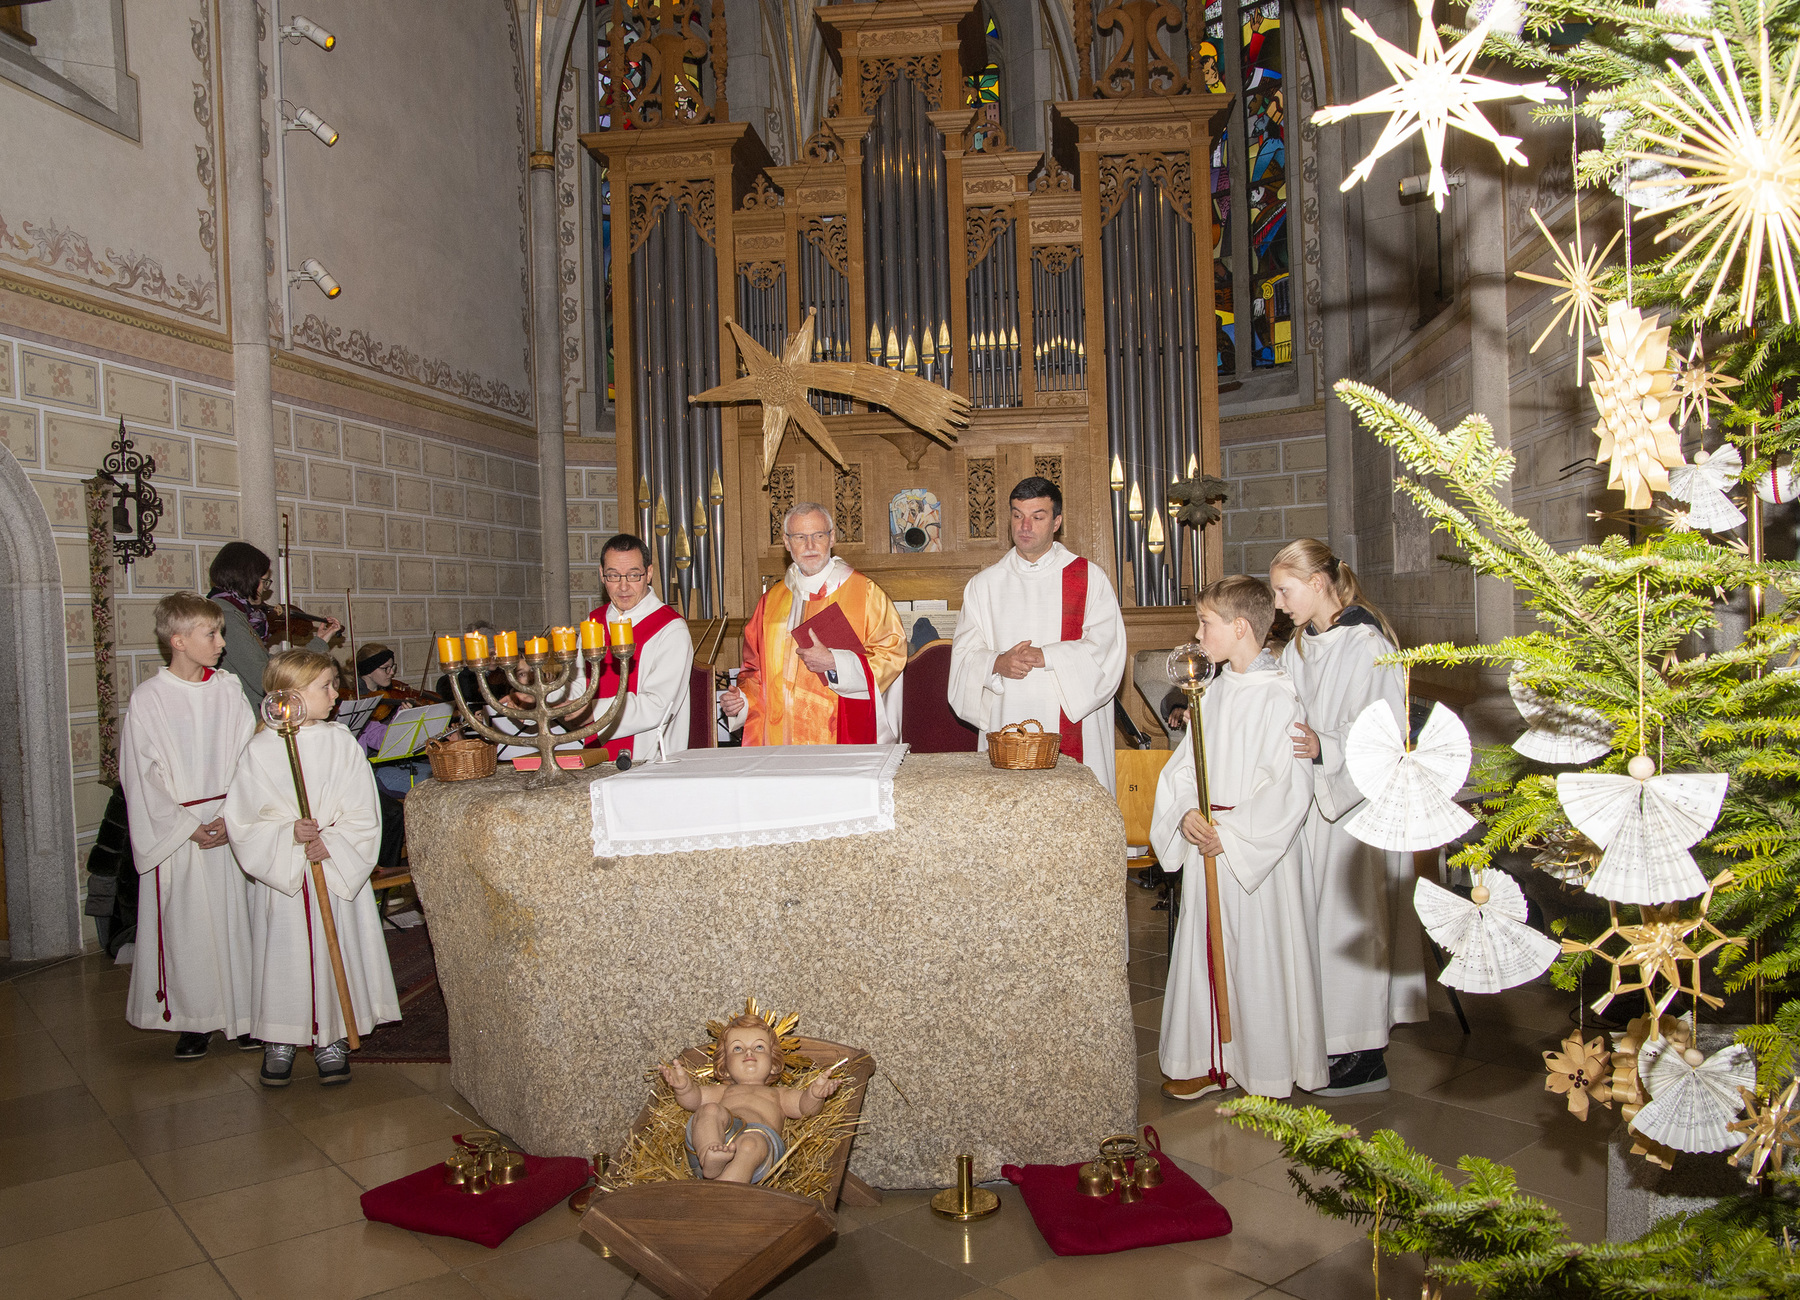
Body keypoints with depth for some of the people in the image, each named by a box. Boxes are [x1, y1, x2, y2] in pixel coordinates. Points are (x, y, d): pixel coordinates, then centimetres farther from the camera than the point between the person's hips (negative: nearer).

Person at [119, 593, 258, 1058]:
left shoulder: (228, 690, 2)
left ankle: (243, 1011, 18)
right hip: (176, 829, -2)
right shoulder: (148, 699, -4)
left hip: (232, 825, 2)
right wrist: (188, 827, -11)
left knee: (237, 915, 5)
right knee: (185, 923, 4)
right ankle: (194, 1019, 18)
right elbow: (141, 775, -5)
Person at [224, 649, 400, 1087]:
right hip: (279, 875, -1)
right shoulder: (260, 750, -5)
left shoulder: (342, 742, -1)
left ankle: (332, 1039, 20)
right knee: (283, 953, 6)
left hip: (339, 869, 1)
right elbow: (242, 819, -5)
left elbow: (363, 813, -2)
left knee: (337, 950, 6)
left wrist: (331, 841, -16)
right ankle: (279, 1041, 22)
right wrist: (288, 833, -19)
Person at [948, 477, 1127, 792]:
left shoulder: (1089, 578, 5)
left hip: (1070, 726, -2)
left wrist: (1045, 657, -14)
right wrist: (998, 663, -13)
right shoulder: (984, 584, 13)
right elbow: (964, 654, 8)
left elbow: (1106, 649, -5)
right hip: (1004, 727, 2)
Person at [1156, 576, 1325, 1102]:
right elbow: (1185, 763, 10)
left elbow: (1287, 787, -19)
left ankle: (1268, 1069, 20)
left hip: (1257, 851, -7)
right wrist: (1186, 813, -9)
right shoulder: (1215, 691, 9)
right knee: (1204, 952, 13)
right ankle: (1209, 1062, 27)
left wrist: (1229, 835, -17)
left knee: (1258, 956, 3)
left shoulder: (1278, 695, -14)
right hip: (1206, 844, 7)